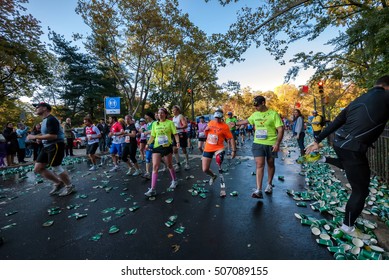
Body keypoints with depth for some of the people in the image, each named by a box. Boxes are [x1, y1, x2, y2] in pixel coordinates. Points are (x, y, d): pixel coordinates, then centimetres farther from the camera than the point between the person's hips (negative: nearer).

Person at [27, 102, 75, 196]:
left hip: (56, 146, -11)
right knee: (37, 168, 11)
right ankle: (58, 183, 21)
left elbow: (53, 136, -26)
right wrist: (39, 138, 8)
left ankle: (69, 186, 15)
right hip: (47, 146, 11)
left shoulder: (51, 119, -17)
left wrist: (35, 137, -19)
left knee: (56, 168, -2)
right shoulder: (45, 120, 16)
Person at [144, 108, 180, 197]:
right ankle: (153, 189, -1)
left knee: (169, 166, 12)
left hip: (167, 147, -3)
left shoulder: (170, 123, -2)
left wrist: (177, 142, -21)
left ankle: (174, 181, 38)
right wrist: (148, 144, 0)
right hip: (157, 147, 3)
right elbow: (152, 136, 12)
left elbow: (175, 134, -5)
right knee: (155, 167, -5)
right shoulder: (154, 124, 8)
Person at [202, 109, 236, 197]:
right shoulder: (210, 123, 5)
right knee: (205, 170, 7)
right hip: (208, 148, 5)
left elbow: (231, 138, -10)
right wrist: (205, 130, -6)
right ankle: (213, 176, 40)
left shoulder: (225, 126, -9)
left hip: (218, 148, -4)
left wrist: (234, 150, -15)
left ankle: (222, 187, -2)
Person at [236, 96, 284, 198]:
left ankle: (269, 184, 35)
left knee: (270, 164, 14)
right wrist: (236, 123, 33)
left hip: (271, 144, -2)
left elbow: (280, 129, -10)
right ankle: (258, 190, -9)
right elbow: (246, 121, 26)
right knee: (259, 165, -7)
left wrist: (277, 143, -18)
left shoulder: (273, 114, -7)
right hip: (258, 143, 3)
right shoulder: (255, 115, 8)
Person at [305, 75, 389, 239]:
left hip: (340, 143, 8)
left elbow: (335, 123, 16)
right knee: (360, 191, 8)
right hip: (353, 148, -8)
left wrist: (317, 141, 19)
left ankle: (324, 159, 35)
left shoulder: (358, 100, 14)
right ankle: (348, 226, 23)